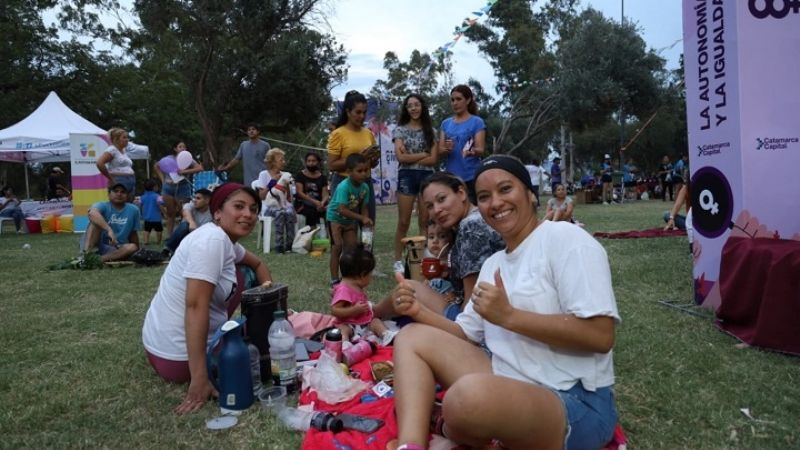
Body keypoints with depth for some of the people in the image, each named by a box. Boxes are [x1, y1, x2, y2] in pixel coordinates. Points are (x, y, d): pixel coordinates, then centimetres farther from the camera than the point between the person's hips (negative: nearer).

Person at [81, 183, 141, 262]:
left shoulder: (133, 210, 2)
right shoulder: (103, 206, -9)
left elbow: (133, 233, 12)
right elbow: (92, 213, -35)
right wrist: (109, 230, -47)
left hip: (115, 249, 3)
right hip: (95, 246, -2)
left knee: (132, 247, -27)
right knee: (96, 221, -23)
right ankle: (87, 254, -38)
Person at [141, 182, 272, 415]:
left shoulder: (226, 240, 5)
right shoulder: (213, 239, -25)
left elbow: (257, 264, 24)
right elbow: (195, 307, -31)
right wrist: (199, 380, -33)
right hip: (178, 354, -9)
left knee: (242, 276, 13)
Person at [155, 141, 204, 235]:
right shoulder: (169, 158, 5)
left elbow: (200, 168, -15)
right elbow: (157, 166, 19)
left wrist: (185, 171, -22)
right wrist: (162, 179, 7)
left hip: (182, 188, -2)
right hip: (168, 187, 3)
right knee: (170, 213, 8)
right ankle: (169, 235, 15)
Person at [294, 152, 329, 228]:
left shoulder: (322, 177, 14)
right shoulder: (300, 175, 7)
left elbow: (325, 194, 4)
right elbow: (300, 192, -5)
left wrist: (322, 202, -22)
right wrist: (314, 201, -21)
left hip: (318, 204, 3)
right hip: (302, 204, -3)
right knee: (311, 212, -34)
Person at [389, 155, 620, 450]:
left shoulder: (565, 238, -10)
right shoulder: (493, 263, 15)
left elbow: (601, 335, -19)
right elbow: (466, 334, 16)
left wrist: (509, 316, -21)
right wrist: (419, 311, -1)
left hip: (575, 403, -8)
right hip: (507, 386, 8)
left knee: (469, 394, -38)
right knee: (412, 337, 3)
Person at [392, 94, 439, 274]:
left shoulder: (431, 131, 9)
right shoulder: (400, 129, 4)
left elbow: (434, 159, -1)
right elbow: (401, 157, -7)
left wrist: (411, 157, -7)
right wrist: (423, 154, -5)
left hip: (427, 177, 2)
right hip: (406, 177, -2)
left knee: (425, 222, 4)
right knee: (403, 222, -1)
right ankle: (398, 260, 6)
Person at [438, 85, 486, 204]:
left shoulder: (477, 122, -1)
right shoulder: (446, 123, 12)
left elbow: (481, 149, -8)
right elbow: (440, 150, 7)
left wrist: (473, 151, -31)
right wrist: (447, 149, -17)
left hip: (471, 177, -4)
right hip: (451, 176, 4)